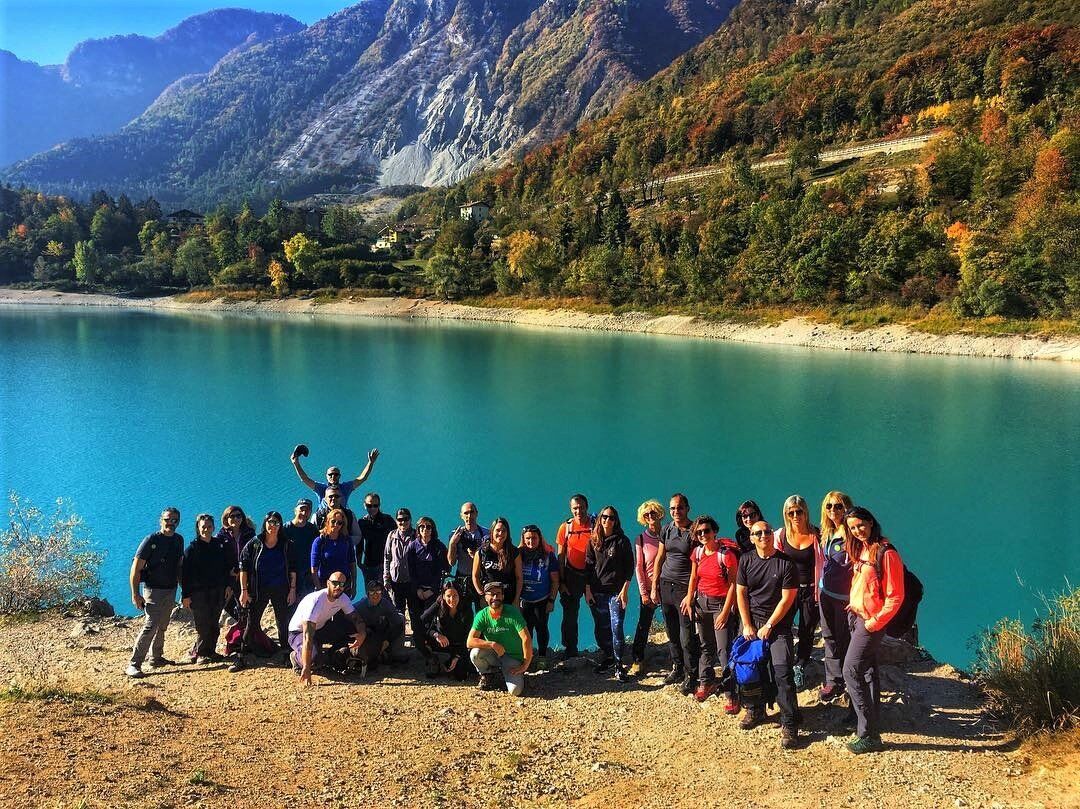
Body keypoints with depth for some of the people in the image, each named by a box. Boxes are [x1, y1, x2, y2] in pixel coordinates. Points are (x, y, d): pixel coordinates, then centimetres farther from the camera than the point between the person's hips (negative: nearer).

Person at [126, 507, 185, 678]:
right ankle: (134, 665, -13)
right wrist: (135, 594, -18)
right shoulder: (151, 540, -11)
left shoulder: (178, 540, 8)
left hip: (171, 591, 7)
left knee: (162, 627, 15)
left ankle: (156, 658, 28)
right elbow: (136, 569, -13)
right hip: (153, 590, -7)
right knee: (151, 626, -15)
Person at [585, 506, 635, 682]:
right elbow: (588, 566, 8)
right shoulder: (593, 541, 7)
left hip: (616, 592, -3)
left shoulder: (622, 541, 0)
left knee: (616, 628, -7)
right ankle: (606, 658, 25)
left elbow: (629, 567, 0)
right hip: (597, 592, 3)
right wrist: (587, 590, 2)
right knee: (601, 628, 8)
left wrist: (625, 589, -7)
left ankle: (618, 666, 1)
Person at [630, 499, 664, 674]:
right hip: (649, 587, 0)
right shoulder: (641, 539, 1)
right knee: (643, 625, 3)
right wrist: (643, 592, -6)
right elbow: (638, 567, 0)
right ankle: (637, 661, 12)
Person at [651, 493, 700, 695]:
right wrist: (654, 586, 11)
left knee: (687, 636, -3)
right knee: (672, 633, 12)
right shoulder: (666, 530, 8)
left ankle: (691, 676, 8)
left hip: (684, 588, -5)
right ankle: (677, 669, 27)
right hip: (665, 585, 5)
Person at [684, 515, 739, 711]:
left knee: (724, 649, -9)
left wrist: (725, 611, -16)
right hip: (701, 601, 5)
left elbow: (733, 584, -14)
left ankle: (730, 694, -3)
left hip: (721, 603, -5)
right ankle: (707, 682, 32)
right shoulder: (697, 552, 1)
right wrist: (689, 599, 7)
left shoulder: (726, 554, -16)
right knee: (706, 645, 16)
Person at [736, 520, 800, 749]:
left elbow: (787, 600, -9)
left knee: (782, 671, -13)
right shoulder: (746, 560, 3)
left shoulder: (786, 564, -9)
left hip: (778, 625, -4)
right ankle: (755, 710, 28)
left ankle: (789, 725, -6)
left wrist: (768, 626, -9)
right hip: (751, 623, 4)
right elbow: (741, 593, 5)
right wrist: (747, 625, -2)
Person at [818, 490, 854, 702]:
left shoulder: (851, 534, -18)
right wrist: (818, 588, 17)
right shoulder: (827, 533, 7)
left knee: (842, 639, 4)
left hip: (844, 596, -7)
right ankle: (833, 680, 25)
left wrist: (855, 597, -20)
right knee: (829, 637, 14)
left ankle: (836, 683, 15)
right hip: (826, 593, 7)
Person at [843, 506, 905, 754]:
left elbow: (895, 596, -17)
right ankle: (872, 728, 27)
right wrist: (854, 605, 12)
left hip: (871, 621, -9)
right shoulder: (860, 550, 9)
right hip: (857, 615, 9)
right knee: (868, 671, 16)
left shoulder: (886, 553, -17)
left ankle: (869, 736, -4)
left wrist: (875, 621, -17)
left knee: (851, 672, -10)